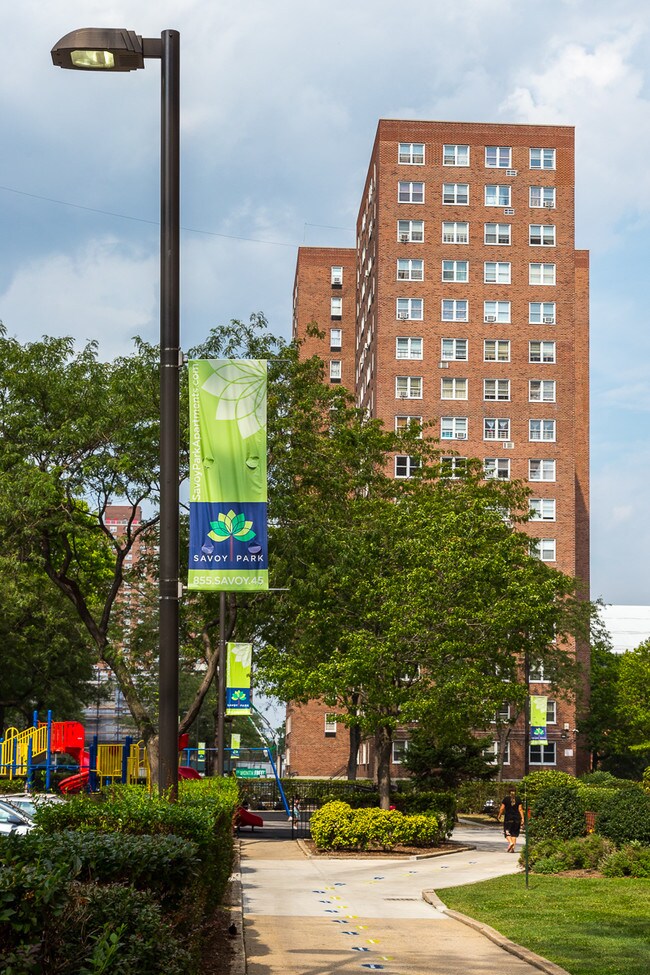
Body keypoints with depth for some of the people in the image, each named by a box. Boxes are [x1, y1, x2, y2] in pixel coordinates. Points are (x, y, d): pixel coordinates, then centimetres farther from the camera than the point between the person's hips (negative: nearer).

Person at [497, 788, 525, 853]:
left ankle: (510, 842, -21)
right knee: (514, 834, 9)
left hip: (508, 818, -2)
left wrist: (499, 816, 12)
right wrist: (522, 818, 1)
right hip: (517, 818, 2)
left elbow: (502, 808, -1)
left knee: (507, 832, 6)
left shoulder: (506, 799, -1)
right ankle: (513, 848, 3)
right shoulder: (518, 799, 4)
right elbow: (520, 809, 0)